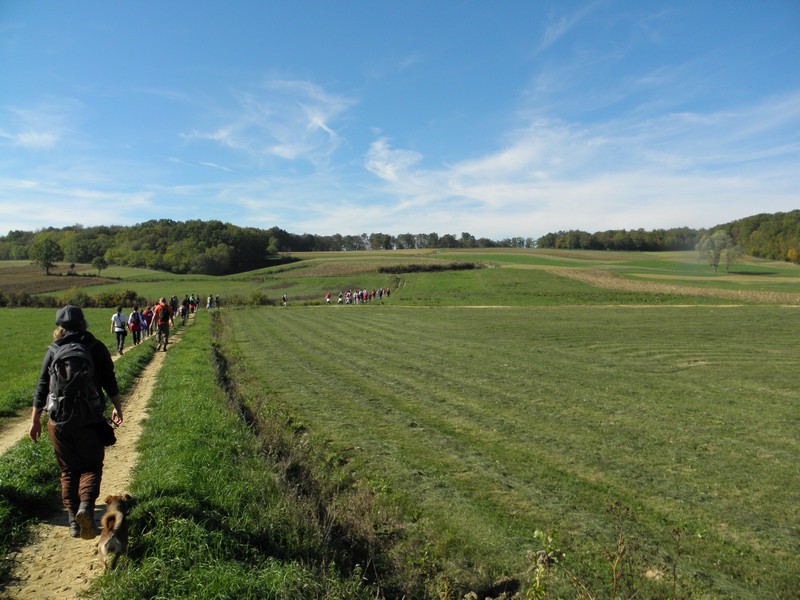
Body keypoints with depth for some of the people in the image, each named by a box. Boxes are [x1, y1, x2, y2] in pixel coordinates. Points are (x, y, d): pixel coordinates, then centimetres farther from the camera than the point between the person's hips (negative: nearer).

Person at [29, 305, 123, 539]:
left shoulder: (54, 350, 3)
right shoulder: (96, 348, -1)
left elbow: (42, 387, 3)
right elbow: (110, 383, 0)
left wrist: (35, 420, 10)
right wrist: (117, 407, 13)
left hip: (58, 420, 2)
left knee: (68, 471, 15)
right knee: (91, 466, 11)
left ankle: (74, 521, 16)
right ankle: (86, 505, -14)